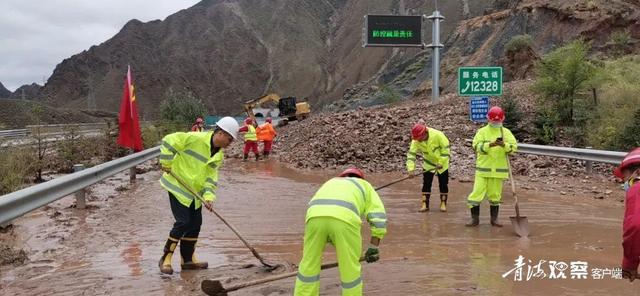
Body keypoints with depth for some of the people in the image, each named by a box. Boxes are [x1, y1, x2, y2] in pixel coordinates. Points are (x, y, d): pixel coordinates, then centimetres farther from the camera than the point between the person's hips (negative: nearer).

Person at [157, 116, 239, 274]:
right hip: (178, 186, -8)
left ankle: (188, 259, 24)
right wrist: (166, 164, -18)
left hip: (195, 191, 8)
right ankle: (165, 259, 1)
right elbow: (169, 141, -22)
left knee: (195, 224, 9)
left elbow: (211, 177, 1)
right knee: (183, 222, -12)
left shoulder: (219, 155, 3)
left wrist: (209, 197, -14)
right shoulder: (196, 139, -21)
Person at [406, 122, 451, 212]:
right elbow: (411, 154, -20)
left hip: (442, 163, -3)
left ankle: (443, 204, 15)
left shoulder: (437, 135, -30)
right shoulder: (416, 141, -19)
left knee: (443, 184, 3)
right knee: (426, 183, -2)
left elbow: (445, 148, -21)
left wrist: (441, 162, -23)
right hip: (428, 163, 3)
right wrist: (410, 169, -31)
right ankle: (425, 204, 4)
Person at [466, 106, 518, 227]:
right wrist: (490, 145, -30)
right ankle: (475, 218, 7)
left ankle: (494, 219, 22)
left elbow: (514, 147, -7)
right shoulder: (482, 131, -1)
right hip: (483, 169, -1)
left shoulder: (506, 132, 4)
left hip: (499, 169, 1)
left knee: (495, 195, 10)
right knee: (477, 193, -4)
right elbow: (477, 146, -14)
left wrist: (504, 145, -27)